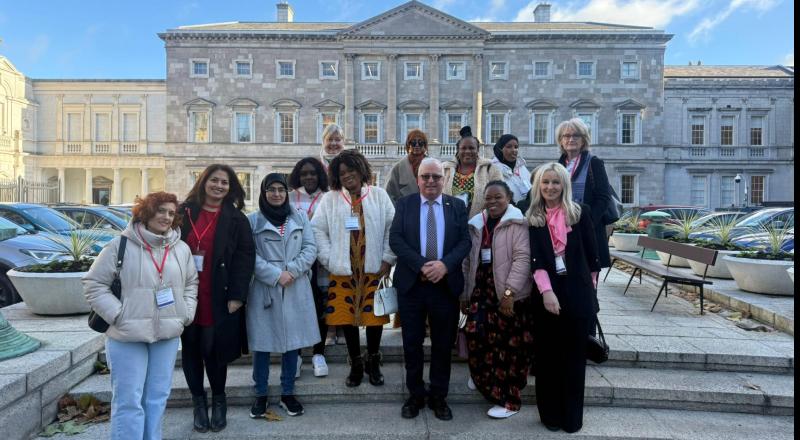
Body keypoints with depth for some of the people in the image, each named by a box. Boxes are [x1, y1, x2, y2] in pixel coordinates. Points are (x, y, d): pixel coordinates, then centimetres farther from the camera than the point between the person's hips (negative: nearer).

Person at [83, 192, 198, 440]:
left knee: (157, 398, 13)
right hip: (127, 336, -4)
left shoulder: (182, 249, 7)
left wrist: (186, 314, 5)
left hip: (168, 335, 4)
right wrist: (118, 315, -11)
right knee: (129, 401, 1)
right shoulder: (121, 245, -7)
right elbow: (94, 284, -4)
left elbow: (191, 283, 17)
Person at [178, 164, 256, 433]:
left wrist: (237, 296, -11)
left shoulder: (236, 219, 1)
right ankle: (199, 402, 28)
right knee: (190, 348, 10)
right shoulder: (184, 212, 6)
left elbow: (245, 257, -4)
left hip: (218, 298, -2)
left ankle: (219, 400, 26)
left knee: (213, 349, 2)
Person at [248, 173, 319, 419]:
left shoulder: (300, 217, 9)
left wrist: (292, 271, -11)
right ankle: (261, 395, 21)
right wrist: (275, 275, -15)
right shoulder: (253, 220, 2)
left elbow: (310, 248, 2)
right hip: (264, 289, -2)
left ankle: (287, 393, 22)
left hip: (296, 289, 2)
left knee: (293, 340, 8)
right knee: (262, 342, 5)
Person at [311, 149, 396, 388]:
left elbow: (392, 228, 3)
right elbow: (318, 229, 2)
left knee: (375, 316, 4)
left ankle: (373, 363, 27)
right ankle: (356, 364, 25)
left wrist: (387, 259, -3)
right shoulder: (329, 199, 5)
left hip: (374, 269, 0)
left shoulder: (379, 195, 5)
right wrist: (328, 260, -5)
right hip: (343, 270, 1)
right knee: (347, 316, 5)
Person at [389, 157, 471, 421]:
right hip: (411, 283, 0)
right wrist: (421, 265, -17)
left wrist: (444, 264, -18)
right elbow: (395, 239, -5)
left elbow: (465, 241, -1)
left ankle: (439, 397, 27)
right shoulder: (404, 204, 4)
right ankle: (415, 395, 27)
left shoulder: (457, 206, 6)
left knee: (443, 344, 10)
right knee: (412, 343, 9)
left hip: (446, 284, 1)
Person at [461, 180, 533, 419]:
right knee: (476, 334, -2)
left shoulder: (518, 223, -5)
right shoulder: (477, 225, 12)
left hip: (509, 295, -5)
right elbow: (468, 261, 15)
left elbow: (522, 258, -13)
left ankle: (508, 399, 16)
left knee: (509, 345, 1)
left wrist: (509, 292, -19)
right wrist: (464, 294, 14)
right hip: (481, 290, 5)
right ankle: (486, 379, 26)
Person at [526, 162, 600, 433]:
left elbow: (591, 253, 8)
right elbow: (534, 257, -8)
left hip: (577, 293, 0)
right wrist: (546, 291, -19)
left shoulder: (580, 213, 2)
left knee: (574, 355, 7)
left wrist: (590, 284, 11)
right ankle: (550, 415, 21)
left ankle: (572, 418, 21)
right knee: (547, 355, 7)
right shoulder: (531, 218, 2)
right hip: (545, 293, 0)